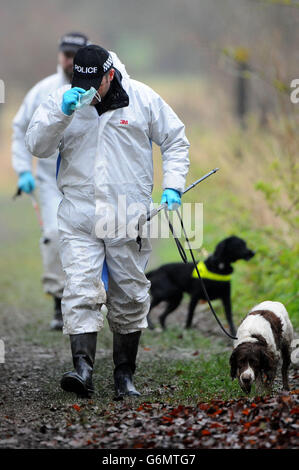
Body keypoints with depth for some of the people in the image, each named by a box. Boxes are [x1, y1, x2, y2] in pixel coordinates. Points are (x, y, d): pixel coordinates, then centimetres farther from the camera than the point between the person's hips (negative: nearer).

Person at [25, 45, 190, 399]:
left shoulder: (142, 98, 2)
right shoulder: (62, 100, 2)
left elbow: (176, 142, 11)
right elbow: (36, 146, -5)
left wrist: (172, 187, 0)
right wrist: (62, 113, -19)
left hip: (128, 215, 0)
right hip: (79, 216, 0)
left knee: (129, 296, 5)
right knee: (80, 290, -15)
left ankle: (124, 376, 15)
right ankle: (83, 367, -21)